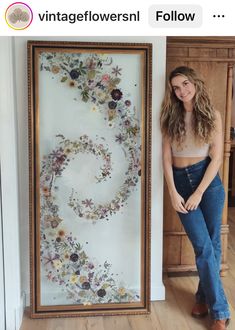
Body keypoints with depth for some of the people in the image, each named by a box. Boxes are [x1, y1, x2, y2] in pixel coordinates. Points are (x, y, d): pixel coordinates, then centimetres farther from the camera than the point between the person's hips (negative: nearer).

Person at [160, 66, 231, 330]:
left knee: (212, 244, 7)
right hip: (180, 182, 0)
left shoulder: (212, 116, -1)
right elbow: (166, 157, 1)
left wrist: (199, 193, -10)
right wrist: (173, 193, -8)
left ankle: (204, 296, 30)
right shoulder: (171, 118, 4)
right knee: (203, 246, -4)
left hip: (208, 181, 0)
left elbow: (216, 158, -5)